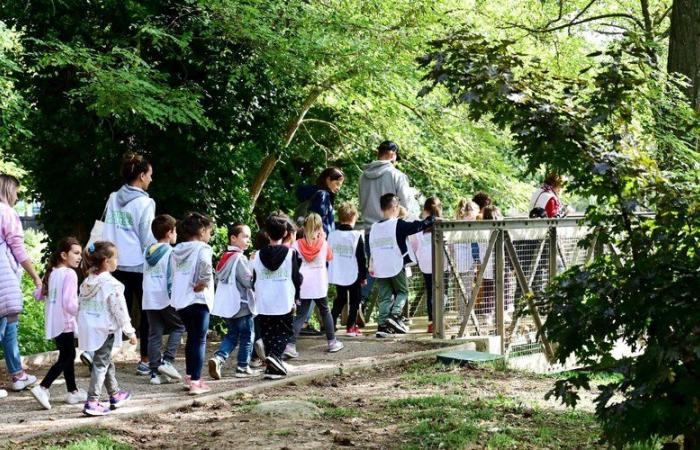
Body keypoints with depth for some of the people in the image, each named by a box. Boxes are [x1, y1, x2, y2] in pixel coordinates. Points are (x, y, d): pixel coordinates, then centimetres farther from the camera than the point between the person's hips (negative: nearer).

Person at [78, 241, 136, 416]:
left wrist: (83, 327, 21)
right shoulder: (111, 284, -17)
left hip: (89, 328, 8)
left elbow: (80, 307, 11)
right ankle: (92, 402, -6)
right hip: (105, 330, -8)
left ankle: (115, 395, 35)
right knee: (100, 364, -3)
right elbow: (119, 310, -15)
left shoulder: (87, 282, 6)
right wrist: (130, 332, -7)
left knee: (106, 361, 21)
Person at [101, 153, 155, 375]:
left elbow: (106, 231, 9)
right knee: (147, 313, 8)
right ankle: (145, 361, 13)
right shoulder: (144, 203, -11)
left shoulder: (113, 199, 6)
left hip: (117, 264, 6)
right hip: (139, 266, -6)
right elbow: (148, 238, -10)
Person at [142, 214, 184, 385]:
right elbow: (172, 278, -14)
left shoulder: (148, 251, 12)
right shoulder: (170, 252, -8)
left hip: (149, 300, 6)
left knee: (154, 335, 7)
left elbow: (146, 276, 16)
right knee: (178, 327, 12)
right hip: (165, 300, -6)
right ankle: (167, 361, -1)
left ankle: (154, 371, 5)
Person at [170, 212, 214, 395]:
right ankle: (195, 382, -3)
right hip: (198, 300, -7)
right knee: (200, 340, -1)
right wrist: (202, 283, -18)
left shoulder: (177, 250, 11)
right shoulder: (202, 248, -11)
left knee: (191, 338, 20)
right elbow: (205, 265, -32)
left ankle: (189, 377, 28)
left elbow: (173, 274, 10)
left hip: (180, 300, 7)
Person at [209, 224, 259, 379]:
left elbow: (218, 278, 17)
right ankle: (243, 367, 11)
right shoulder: (240, 258, -17)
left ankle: (218, 358, -3)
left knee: (232, 335, 16)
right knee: (247, 335, 6)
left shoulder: (225, 257, 9)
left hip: (226, 305, 8)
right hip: (241, 304, -8)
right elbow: (248, 280, -22)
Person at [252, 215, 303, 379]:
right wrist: (296, 297, 10)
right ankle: (274, 354, -17)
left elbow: (254, 281, 7)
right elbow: (296, 278, -3)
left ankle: (273, 367, 11)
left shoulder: (258, 255, 1)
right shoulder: (290, 253, -7)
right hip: (284, 302, -2)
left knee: (268, 335, 11)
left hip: (263, 304, 3)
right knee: (284, 332, 8)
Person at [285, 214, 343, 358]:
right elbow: (330, 259, 13)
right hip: (320, 285, 0)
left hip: (303, 286, 0)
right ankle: (332, 342, 25)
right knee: (325, 312, 18)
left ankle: (290, 345, -12)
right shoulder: (324, 243, -4)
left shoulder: (297, 244, -5)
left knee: (300, 315, 1)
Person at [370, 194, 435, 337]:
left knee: (384, 297, 9)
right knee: (402, 292, 12)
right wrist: (433, 218, 4)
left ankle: (383, 325, 2)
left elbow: (372, 249, 13)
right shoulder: (399, 225, -11)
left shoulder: (374, 227, 6)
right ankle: (395, 315, -8)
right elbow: (418, 226, -10)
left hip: (380, 269, 5)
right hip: (396, 267, -5)